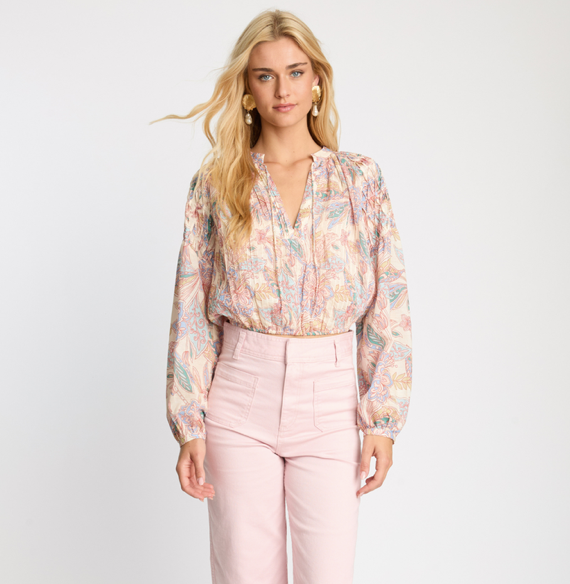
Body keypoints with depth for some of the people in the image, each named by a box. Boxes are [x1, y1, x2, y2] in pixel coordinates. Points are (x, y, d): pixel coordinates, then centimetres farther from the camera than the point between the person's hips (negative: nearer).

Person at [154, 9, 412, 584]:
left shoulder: (360, 178, 4)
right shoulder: (215, 183, 3)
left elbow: (389, 305, 3)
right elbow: (191, 312, 3)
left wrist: (383, 418, -3)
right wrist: (189, 425, -2)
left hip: (329, 400, 0)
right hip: (240, 397, 0)